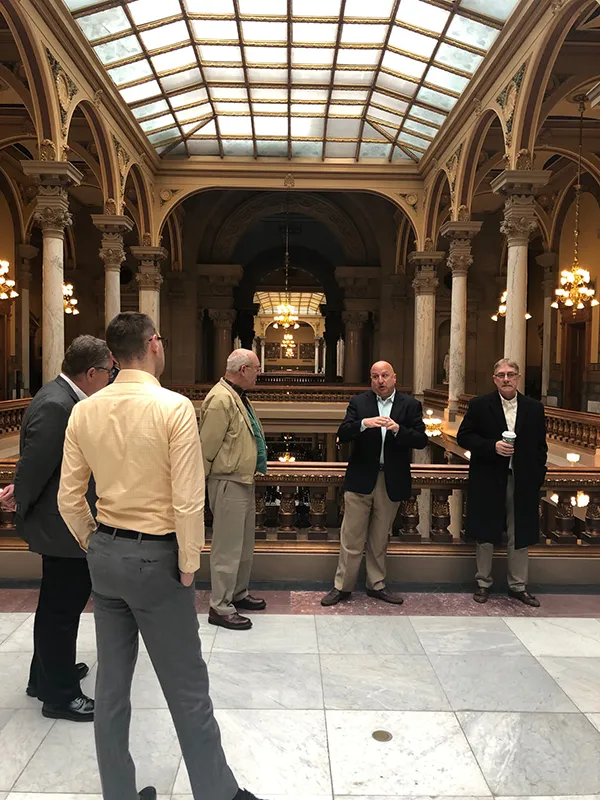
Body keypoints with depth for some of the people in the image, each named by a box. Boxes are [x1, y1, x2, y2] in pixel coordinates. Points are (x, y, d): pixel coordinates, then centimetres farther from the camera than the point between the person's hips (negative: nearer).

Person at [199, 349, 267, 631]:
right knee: (227, 548, 0)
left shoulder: (240, 397, 12)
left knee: (245, 545, 20)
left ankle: (239, 594, 35)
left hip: (244, 482, 10)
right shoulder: (221, 399, -20)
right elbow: (207, 447, -19)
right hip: (228, 484, -10)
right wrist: (203, 482, -12)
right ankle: (220, 607, 12)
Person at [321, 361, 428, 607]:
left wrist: (398, 429, -23)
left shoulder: (410, 405, 2)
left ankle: (376, 584, 29)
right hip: (361, 479, -1)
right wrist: (364, 424, -27)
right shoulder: (359, 402, 1)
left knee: (380, 539, 14)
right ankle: (343, 586, 18)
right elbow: (342, 434, -9)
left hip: (392, 482, 1)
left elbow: (421, 440, -6)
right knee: (351, 538, 5)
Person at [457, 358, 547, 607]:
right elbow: (463, 436, -5)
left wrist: (538, 478, 1)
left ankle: (518, 586, 26)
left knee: (520, 536, 10)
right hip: (488, 481, -2)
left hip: (522, 483, 2)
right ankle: (483, 583, 25)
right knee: (485, 535, 9)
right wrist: (493, 446, -18)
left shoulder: (534, 408, 5)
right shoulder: (480, 405, -2)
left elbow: (540, 446, 7)